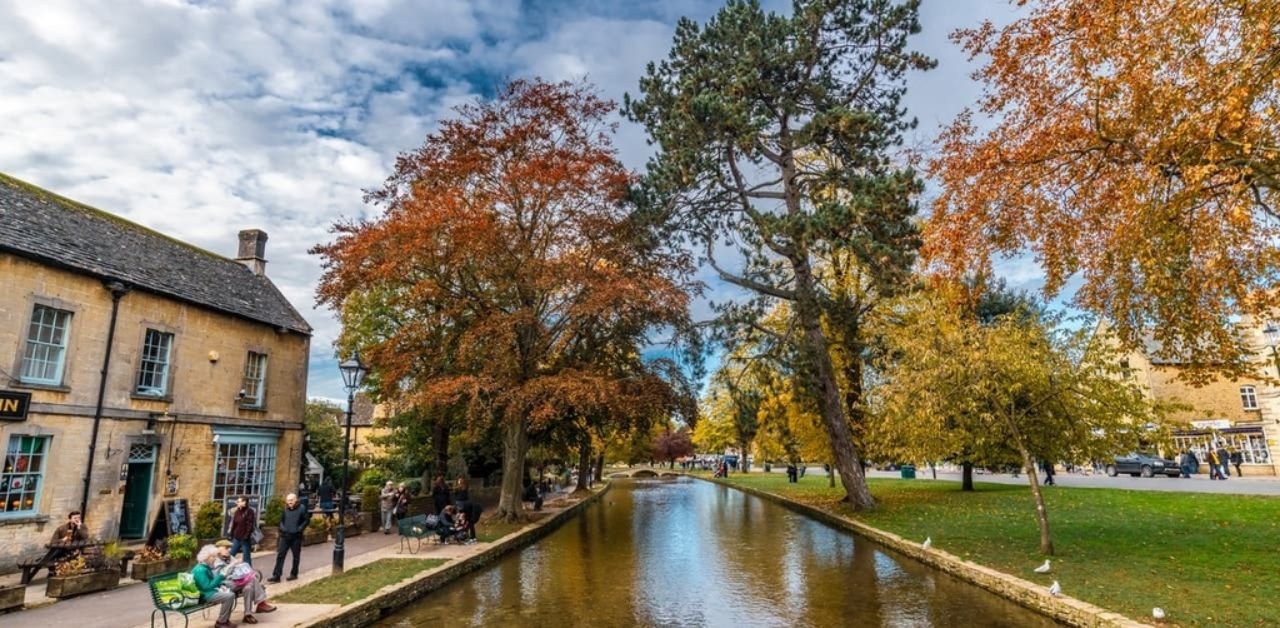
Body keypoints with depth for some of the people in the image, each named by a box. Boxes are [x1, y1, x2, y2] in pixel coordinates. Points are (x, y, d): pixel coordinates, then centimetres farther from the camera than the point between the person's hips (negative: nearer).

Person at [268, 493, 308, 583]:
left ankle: (294, 574, 20)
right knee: (280, 555, -1)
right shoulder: (285, 509, 4)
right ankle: (276, 576, 1)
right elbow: (281, 520, 18)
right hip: (285, 536, 4)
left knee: (296, 556, 8)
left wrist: (299, 529, -12)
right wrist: (282, 528, 5)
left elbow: (307, 520, -6)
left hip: (296, 536, -3)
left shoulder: (301, 508, -9)